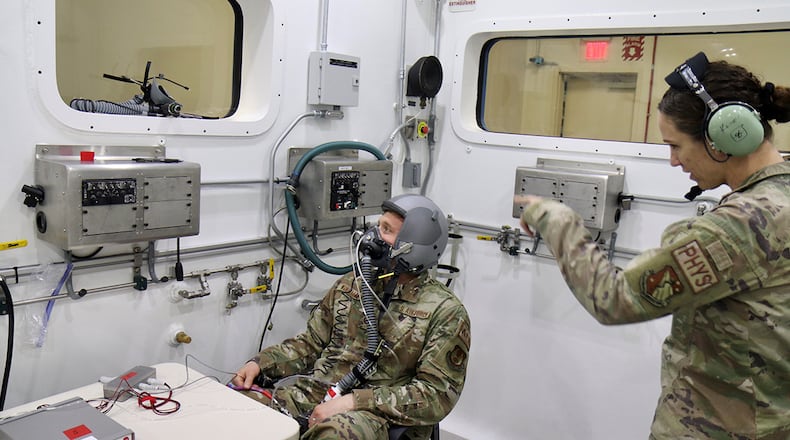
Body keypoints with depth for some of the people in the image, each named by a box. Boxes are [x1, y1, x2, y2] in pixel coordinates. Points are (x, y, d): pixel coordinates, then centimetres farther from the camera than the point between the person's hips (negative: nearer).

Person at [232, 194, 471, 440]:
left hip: (379, 413, -5)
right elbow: (311, 343, 19)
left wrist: (354, 401, -19)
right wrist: (261, 363, 1)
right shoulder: (351, 284, 13)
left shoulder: (444, 312, -5)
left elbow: (438, 395, -10)